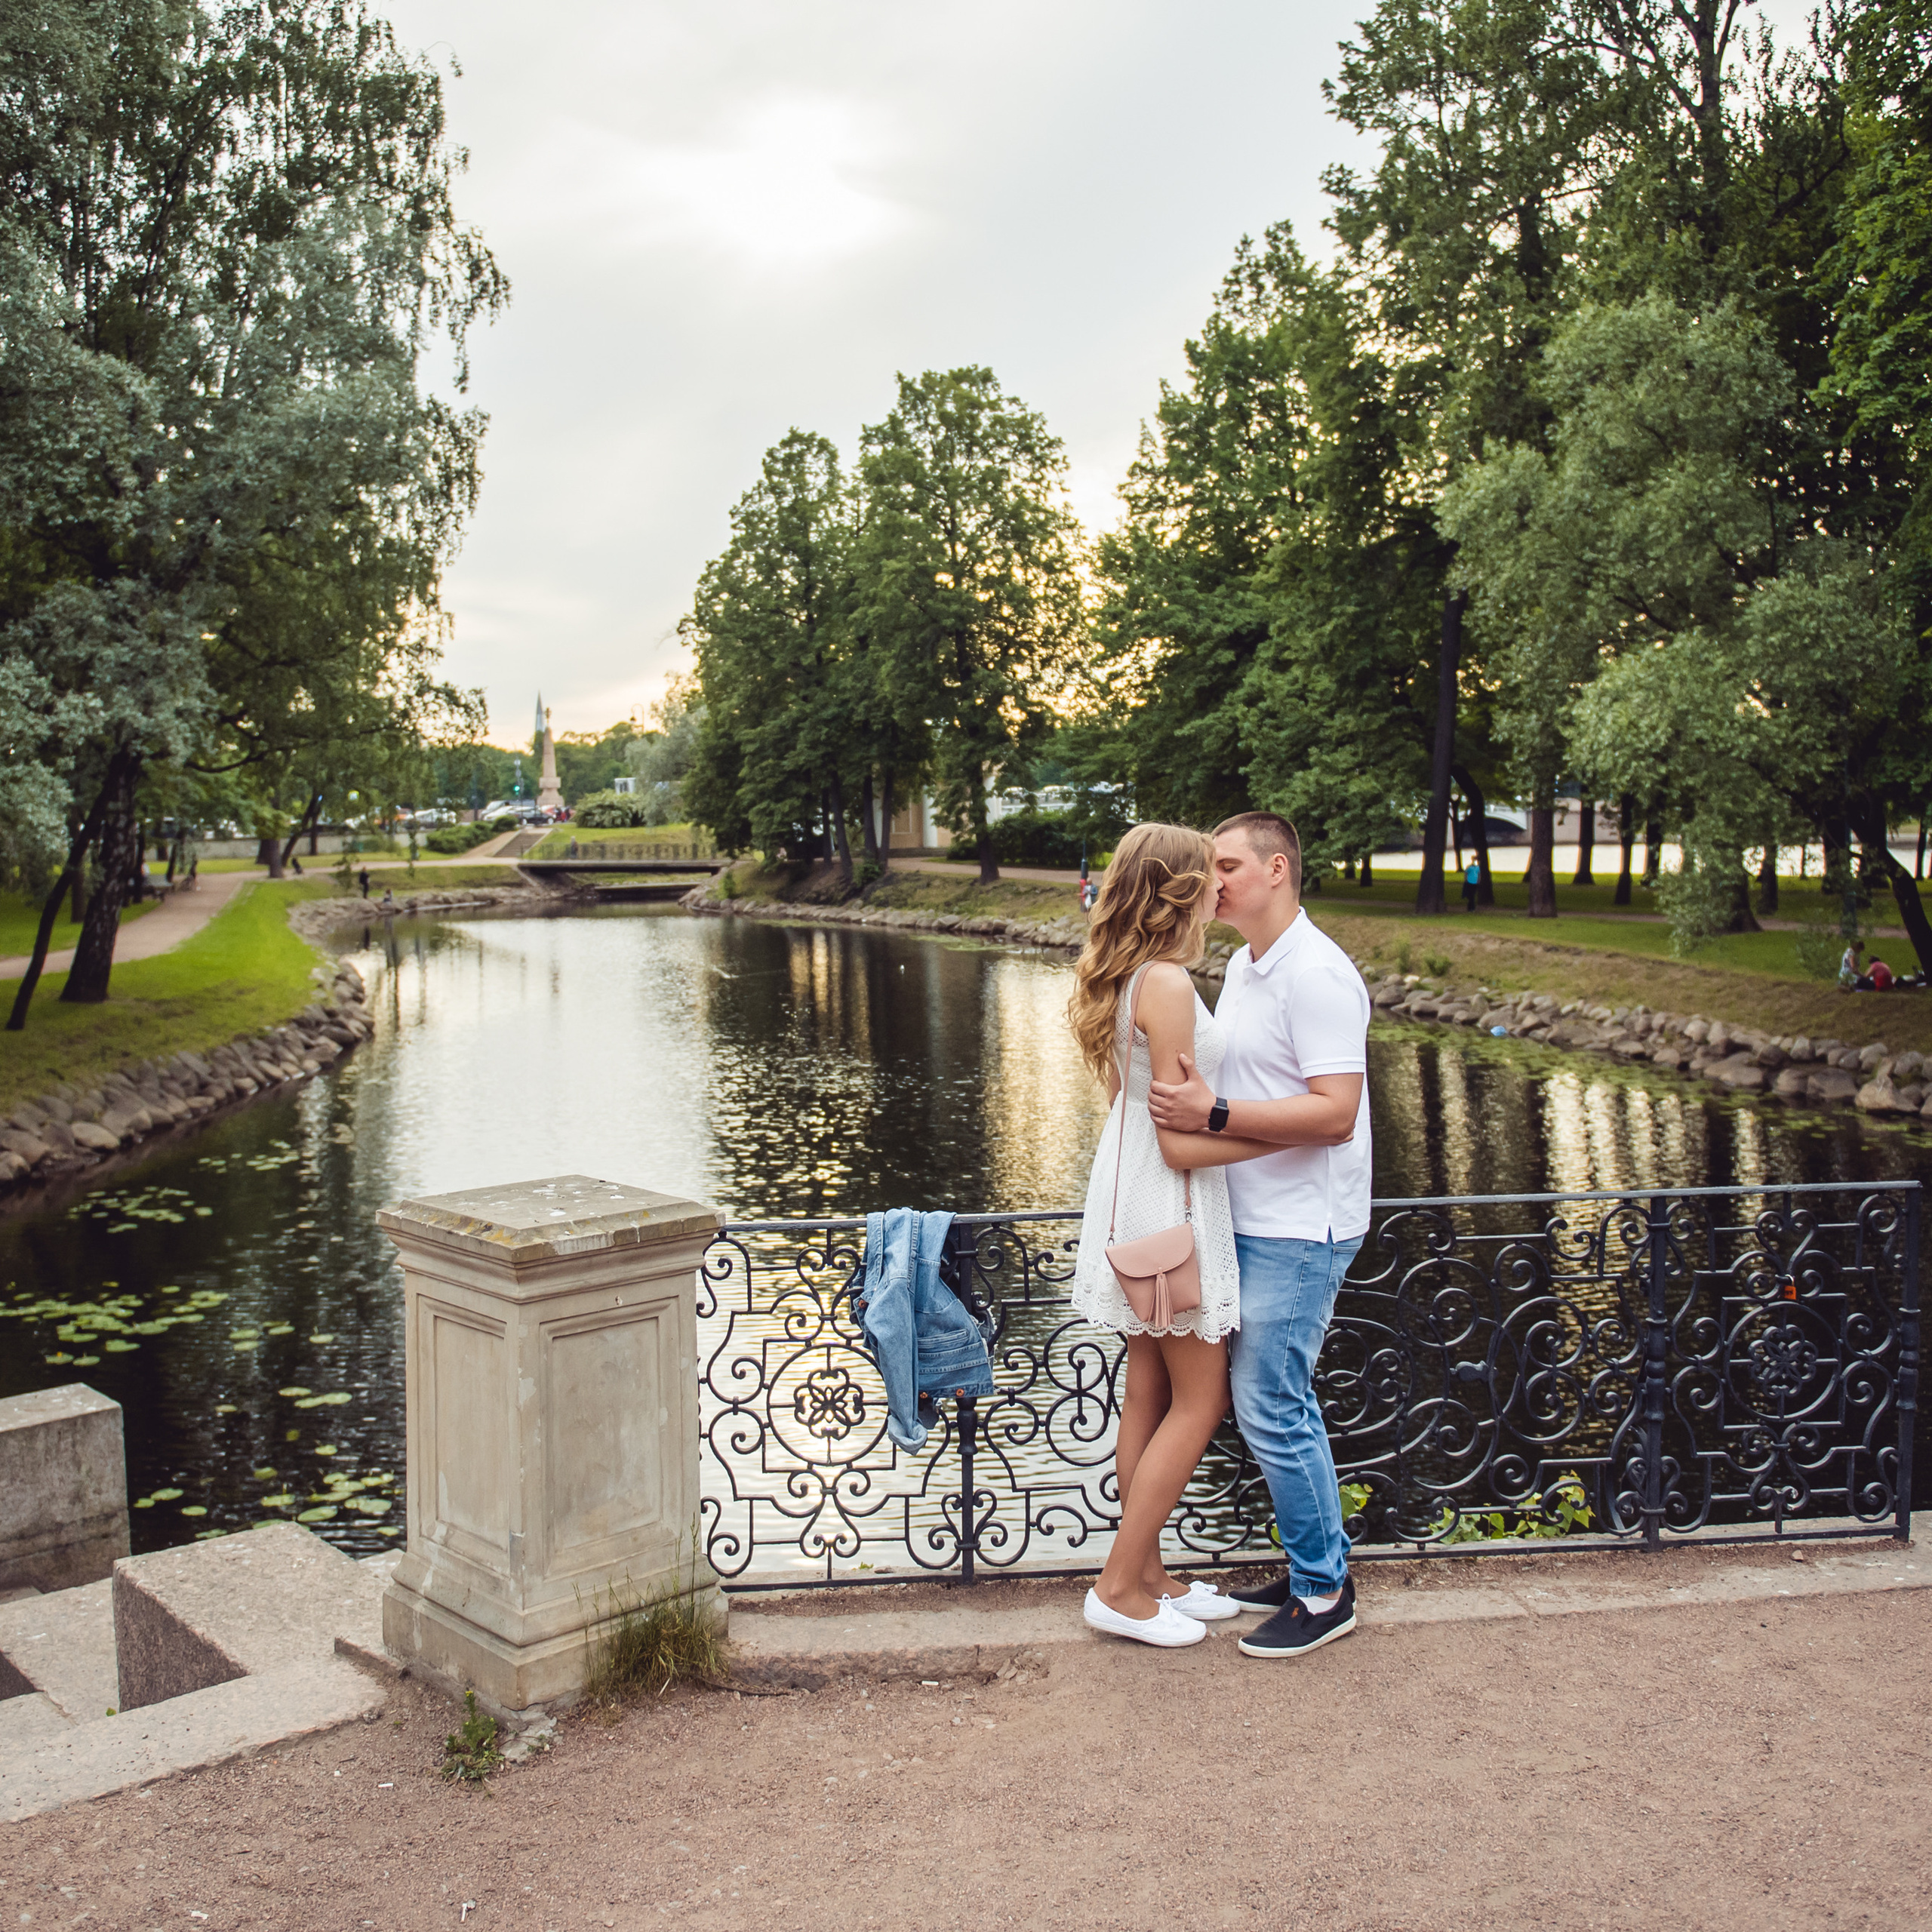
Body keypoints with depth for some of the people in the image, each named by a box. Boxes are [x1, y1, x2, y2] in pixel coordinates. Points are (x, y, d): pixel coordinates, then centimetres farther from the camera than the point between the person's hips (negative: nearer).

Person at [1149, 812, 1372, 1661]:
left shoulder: (1318, 975, -18)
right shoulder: (1244, 967, 13)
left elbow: (1334, 1112, -25)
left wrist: (1212, 1113, -29)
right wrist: (1180, 1091, 8)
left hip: (1298, 1231, -10)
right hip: (1255, 1220, 10)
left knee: (1270, 1405, -4)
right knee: (1282, 1400, 16)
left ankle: (1323, 1592, 11)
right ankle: (1318, 1565, 29)